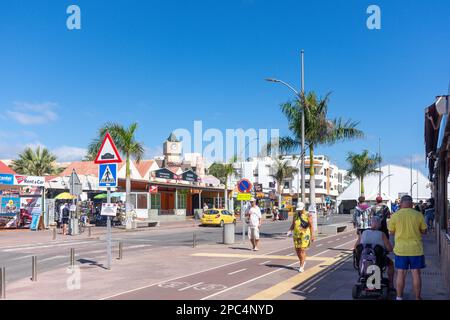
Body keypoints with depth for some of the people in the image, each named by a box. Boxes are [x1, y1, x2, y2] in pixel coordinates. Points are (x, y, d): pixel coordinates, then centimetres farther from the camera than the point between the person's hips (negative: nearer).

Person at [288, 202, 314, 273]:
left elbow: (311, 226, -8)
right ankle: (303, 261, 33)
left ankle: (302, 266, -3)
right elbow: (293, 225, 14)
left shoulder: (308, 215, -5)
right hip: (296, 235, 5)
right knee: (297, 250, 8)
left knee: (302, 250, -9)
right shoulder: (295, 215, 10)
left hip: (305, 235, -5)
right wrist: (290, 231, -3)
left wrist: (312, 235, -14)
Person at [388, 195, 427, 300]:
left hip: (401, 249, 0)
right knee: (416, 273, 9)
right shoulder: (418, 215, -6)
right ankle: (417, 297, 17)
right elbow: (424, 231, 1)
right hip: (416, 249, 0)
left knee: (401, 273, 8)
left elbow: (391, 232, 1)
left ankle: (399, 297, 15)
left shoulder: (395, 216, -7)